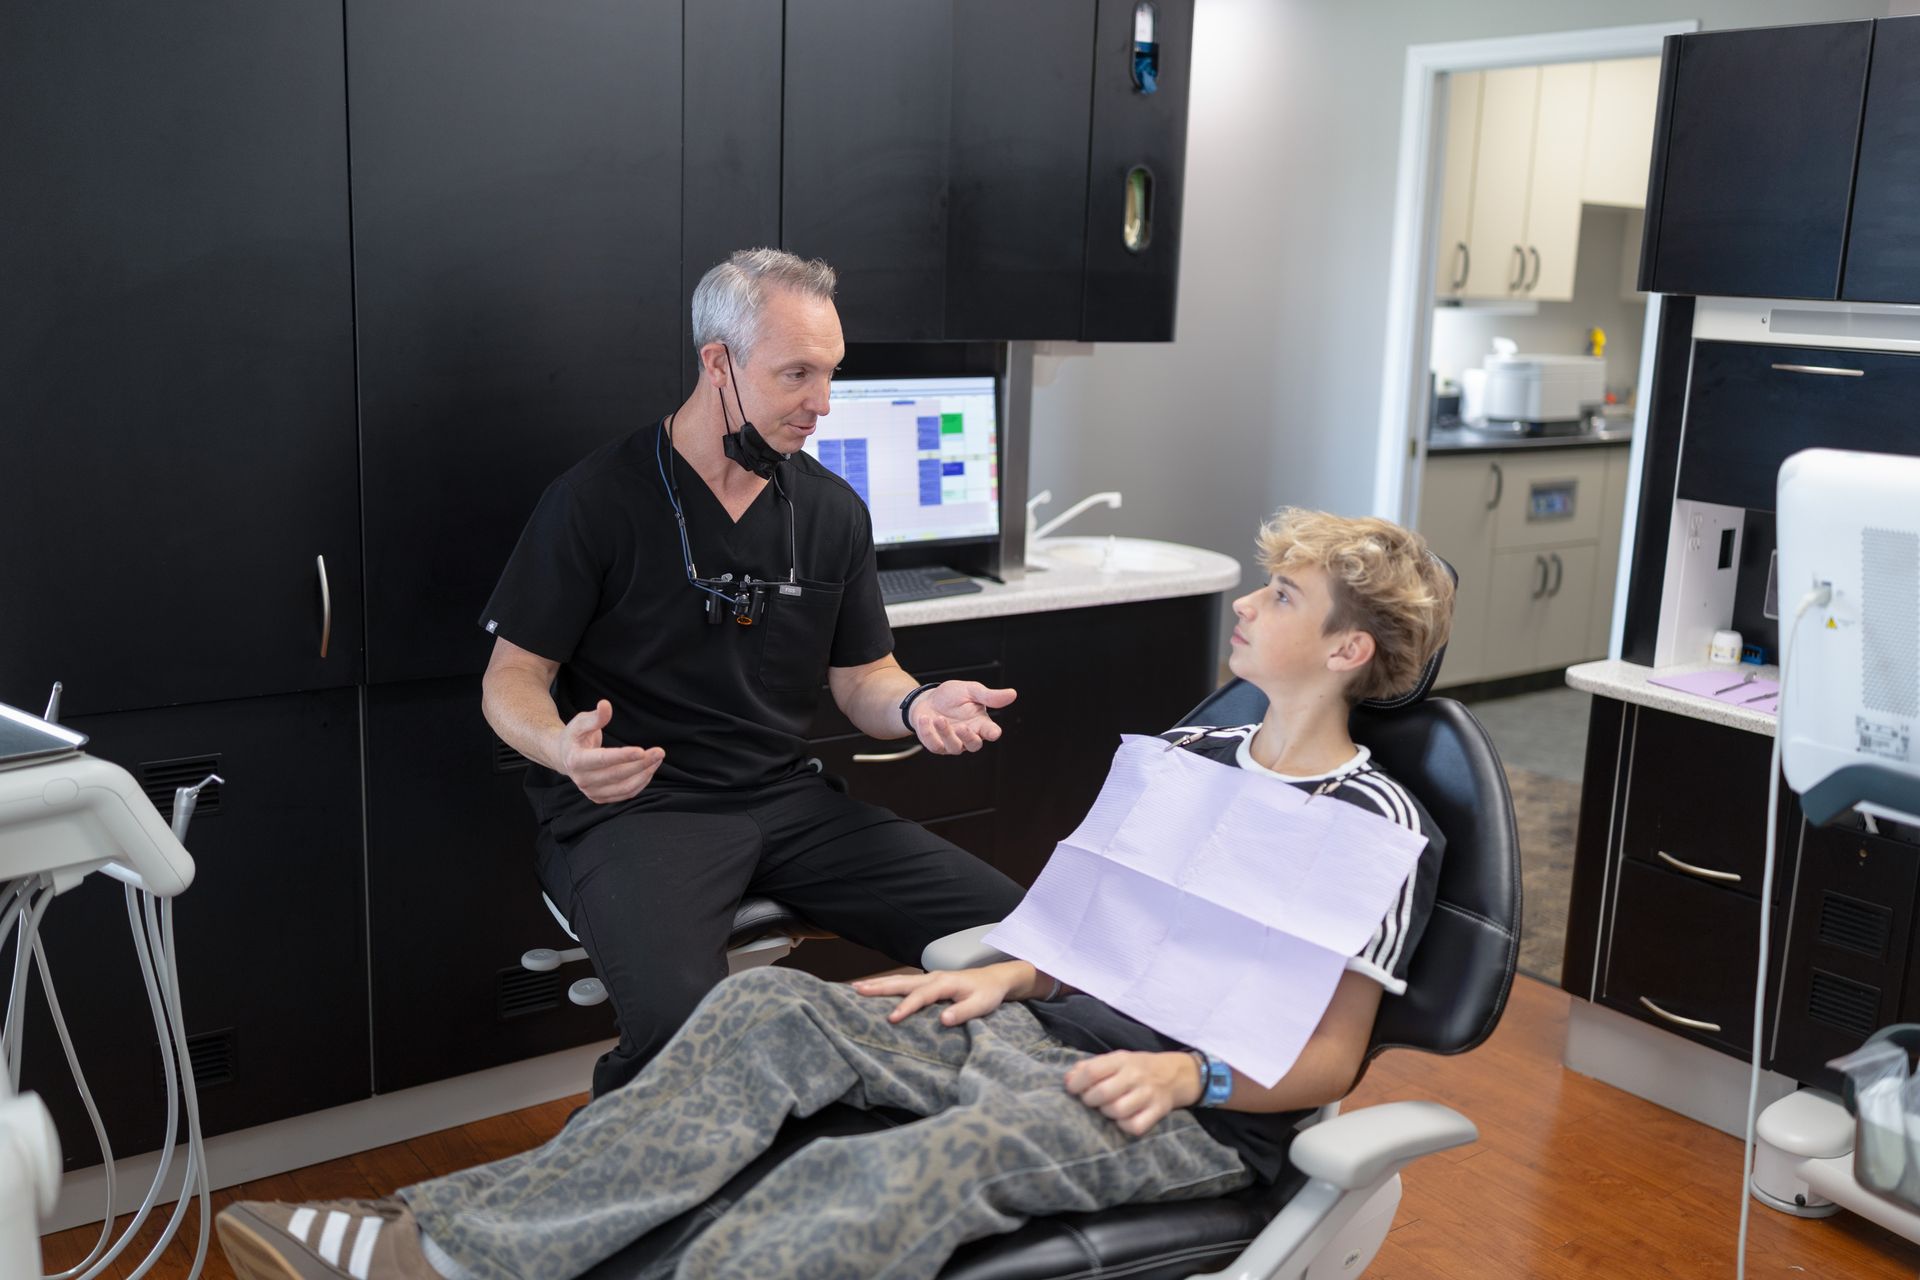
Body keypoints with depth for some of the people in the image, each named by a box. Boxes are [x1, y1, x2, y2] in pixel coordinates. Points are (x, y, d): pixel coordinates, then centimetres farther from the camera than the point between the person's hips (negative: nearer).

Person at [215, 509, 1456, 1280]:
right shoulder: (1189, 753, 16)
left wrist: (1189, 1072, -22)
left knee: (936, 1160, -37)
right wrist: (1002, 975, 4)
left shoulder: (1376, 822, -5)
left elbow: (1328, 1058, -6)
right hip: (1047, 1031, 7)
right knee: (774, 1008, -15)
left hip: (1205, 1108, -7)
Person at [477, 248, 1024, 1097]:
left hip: (787, 797, 5)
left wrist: (918, 706, -10)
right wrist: (563, 745, -25)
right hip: (632, 804, -5)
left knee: (1011, 926, -14)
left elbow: (862, 677, 15)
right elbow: (511, 678, -1)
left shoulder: (833, 511, 11)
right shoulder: (597, 500, -5)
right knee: (682, 1021, -35)